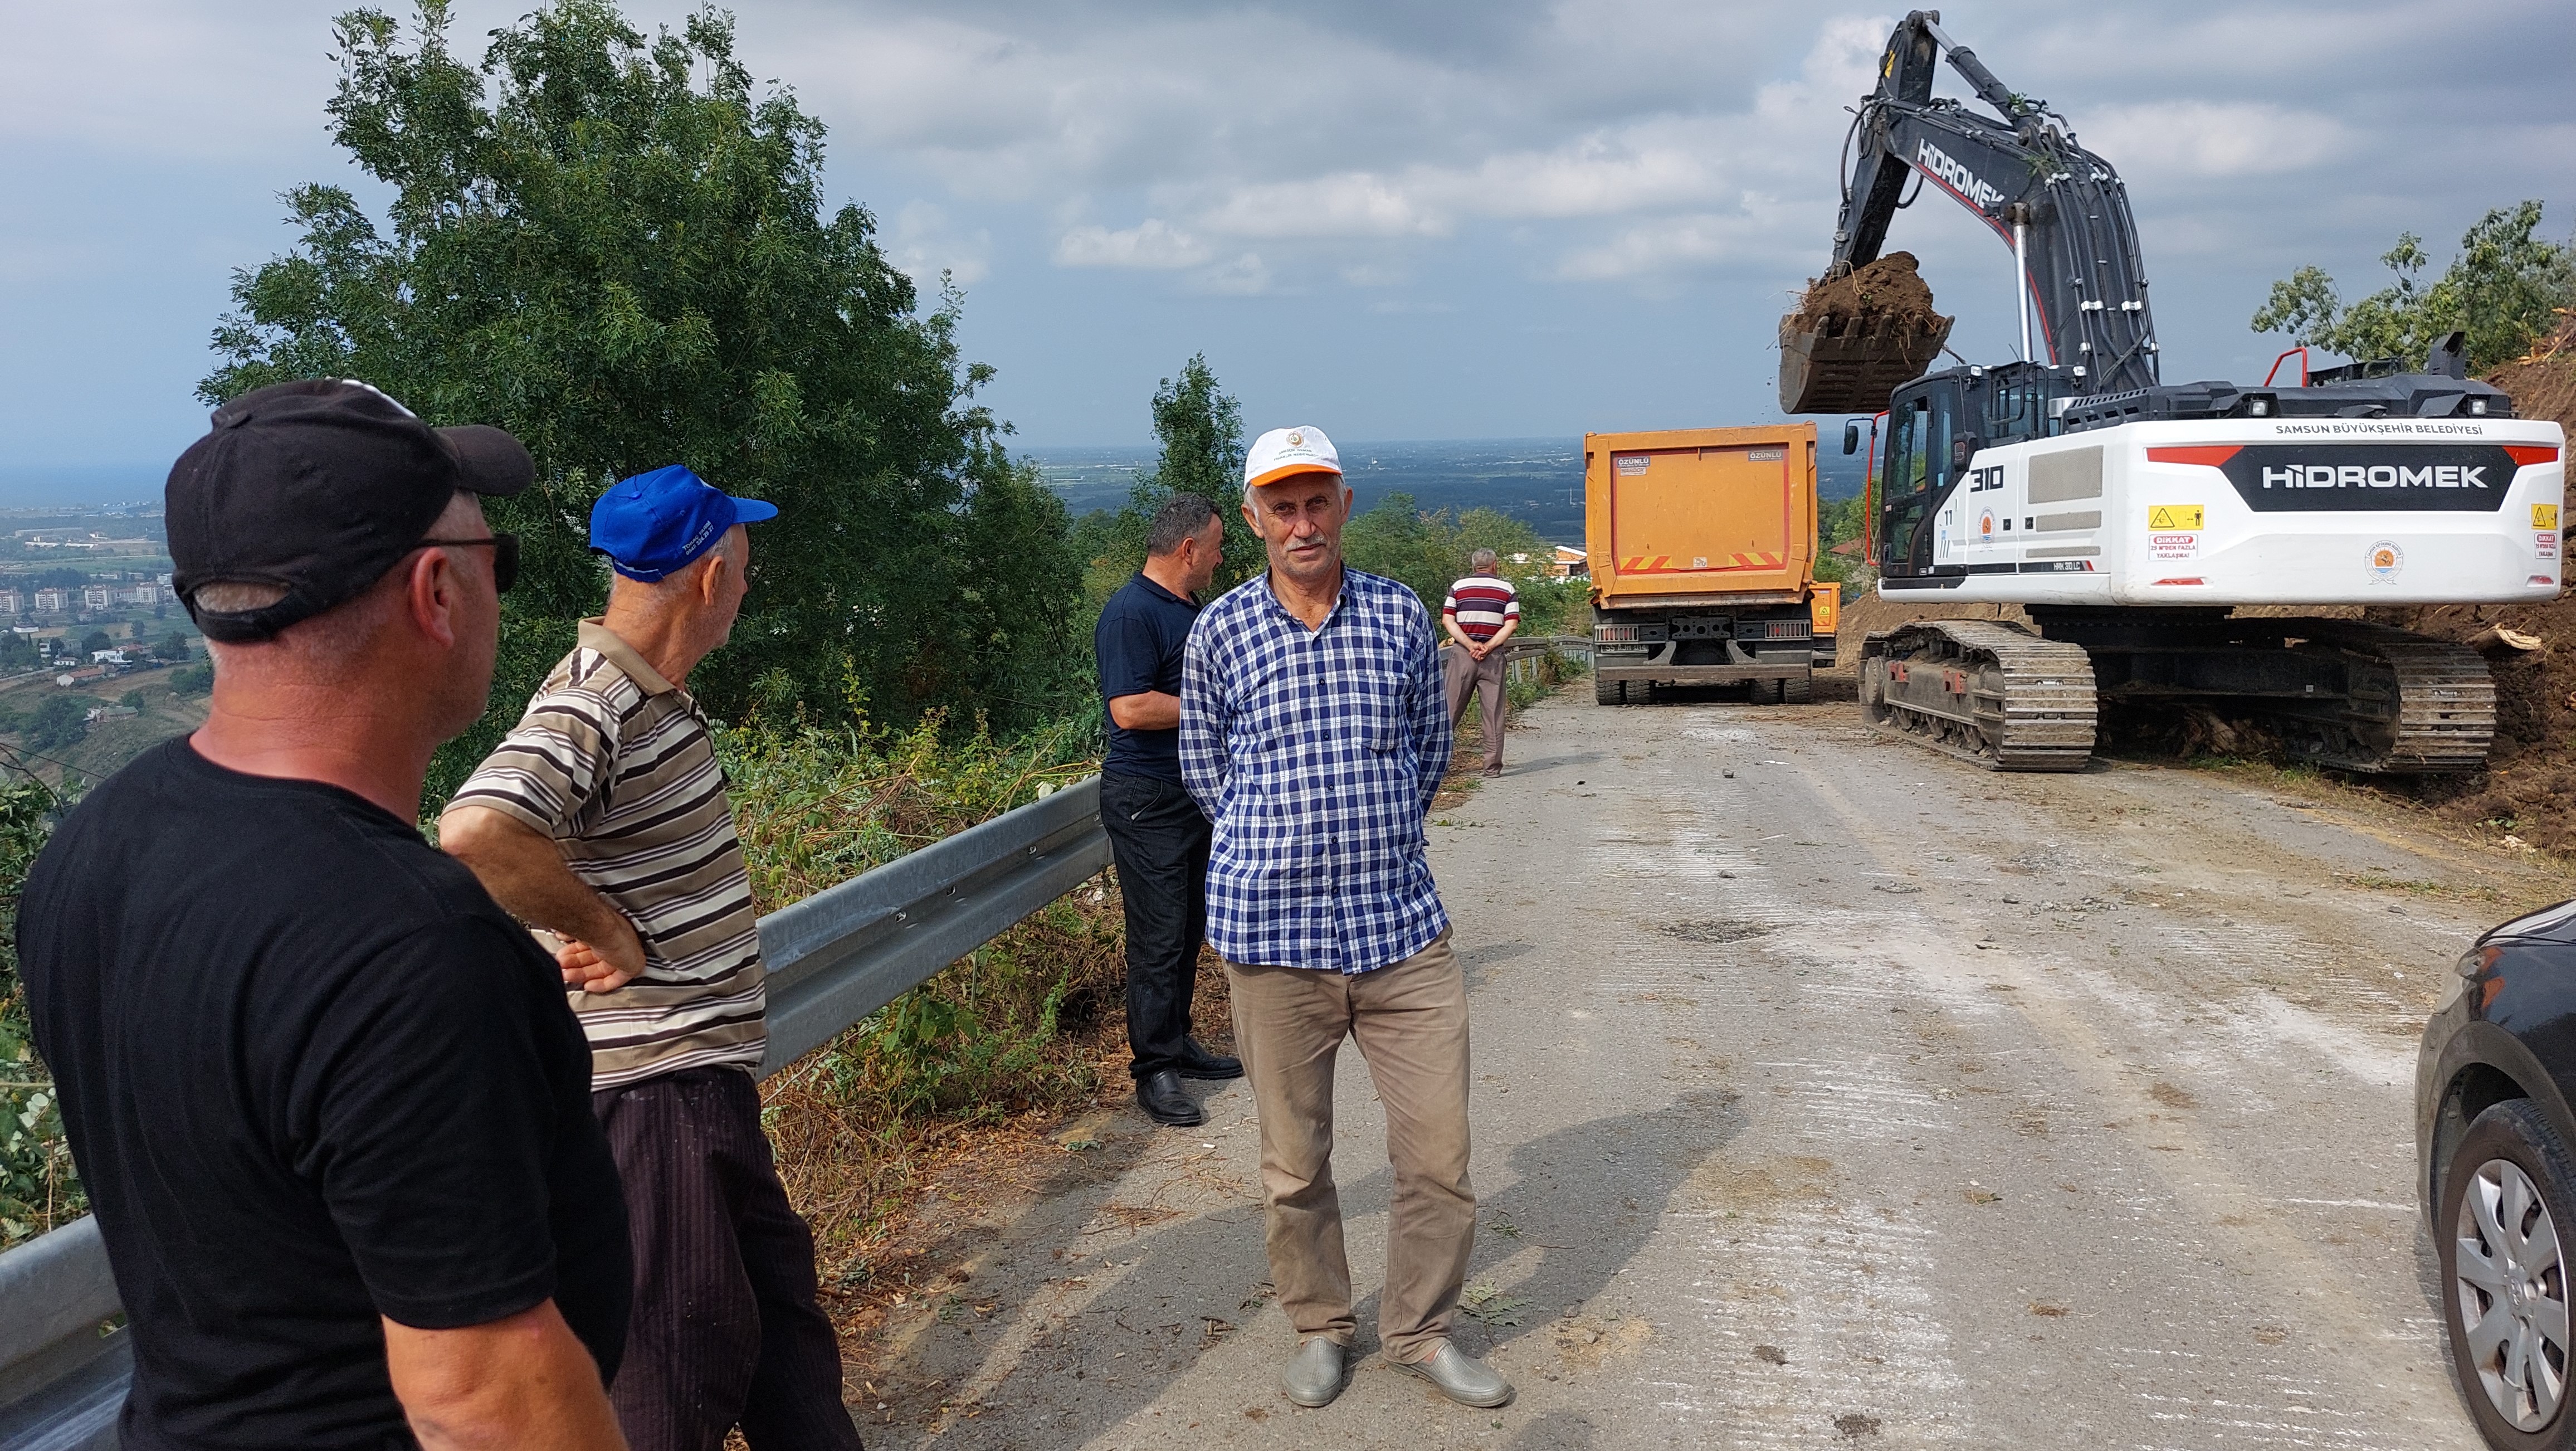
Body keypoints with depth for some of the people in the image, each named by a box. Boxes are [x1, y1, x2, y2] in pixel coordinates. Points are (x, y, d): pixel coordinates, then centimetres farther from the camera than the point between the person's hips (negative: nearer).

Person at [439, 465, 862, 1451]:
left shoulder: (659, 694, 9)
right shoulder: (590, 711, -22)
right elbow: (476, 835, -39)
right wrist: (608, 931, -25)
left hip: (706, 1072, 10)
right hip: (651, 1085, -10)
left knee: (778, 1293, 22)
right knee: (685, 1353, 4)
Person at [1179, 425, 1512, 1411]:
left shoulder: (1401, 615, 3)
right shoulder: (1220, 631, 0)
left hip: (1403, 927, 1)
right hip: (1271, 934, -1)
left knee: (1440, 1152, 4)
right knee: (1294, 1162, 10)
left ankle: (1419, 1330, 27)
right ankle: (1319, 1328, 33)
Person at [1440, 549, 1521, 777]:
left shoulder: (1458, 587, 7)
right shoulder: (1507, 589, 5)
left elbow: (1447, 621, -3)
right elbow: (1511, 625, -5)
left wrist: (1470, 645, -10)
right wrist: (1488, 647, -11)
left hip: (1463, 654, 1)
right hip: (1493, 656, -1)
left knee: (1450, 709, 4)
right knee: (1494, 712, 3)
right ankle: (1493, 765, 3)